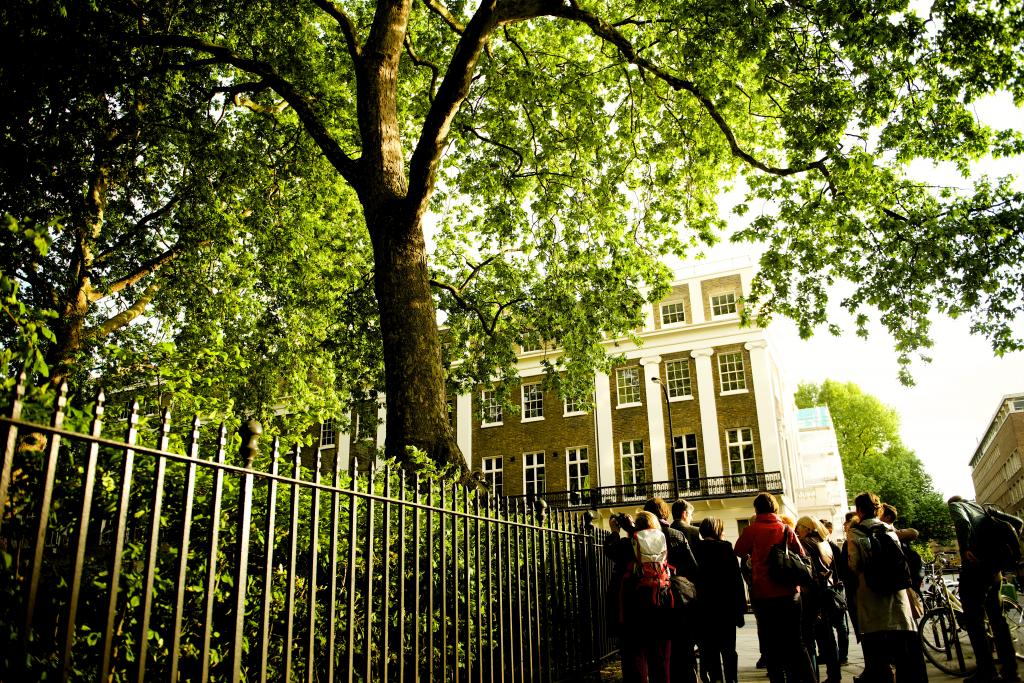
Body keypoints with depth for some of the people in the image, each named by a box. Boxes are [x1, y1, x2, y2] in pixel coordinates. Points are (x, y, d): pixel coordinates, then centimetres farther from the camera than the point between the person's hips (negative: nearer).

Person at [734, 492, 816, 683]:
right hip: (789, 594, 3)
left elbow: (738, 551, 4)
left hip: (763, 595, -3)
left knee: (771, 646, 6)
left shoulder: (752, 530, -6)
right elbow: (801, 555, 5)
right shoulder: (786, 530, 1)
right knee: (796, 643, 13)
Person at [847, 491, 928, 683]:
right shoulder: (891, 530, 7)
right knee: (905, 651, 9)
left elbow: (854, 565, -11)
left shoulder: (855, 533, -5)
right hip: (897, 594, 4)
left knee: (877, 654, 0)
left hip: (871, 597, -4)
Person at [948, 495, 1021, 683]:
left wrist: (964, 549, -21)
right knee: (996, 616, 13)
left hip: (974, 564, -7)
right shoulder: (982, 507, 26)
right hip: (995, 564, 7)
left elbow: (962, 522, -16)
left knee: (973, 618, -5)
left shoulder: (955, 505, 7)